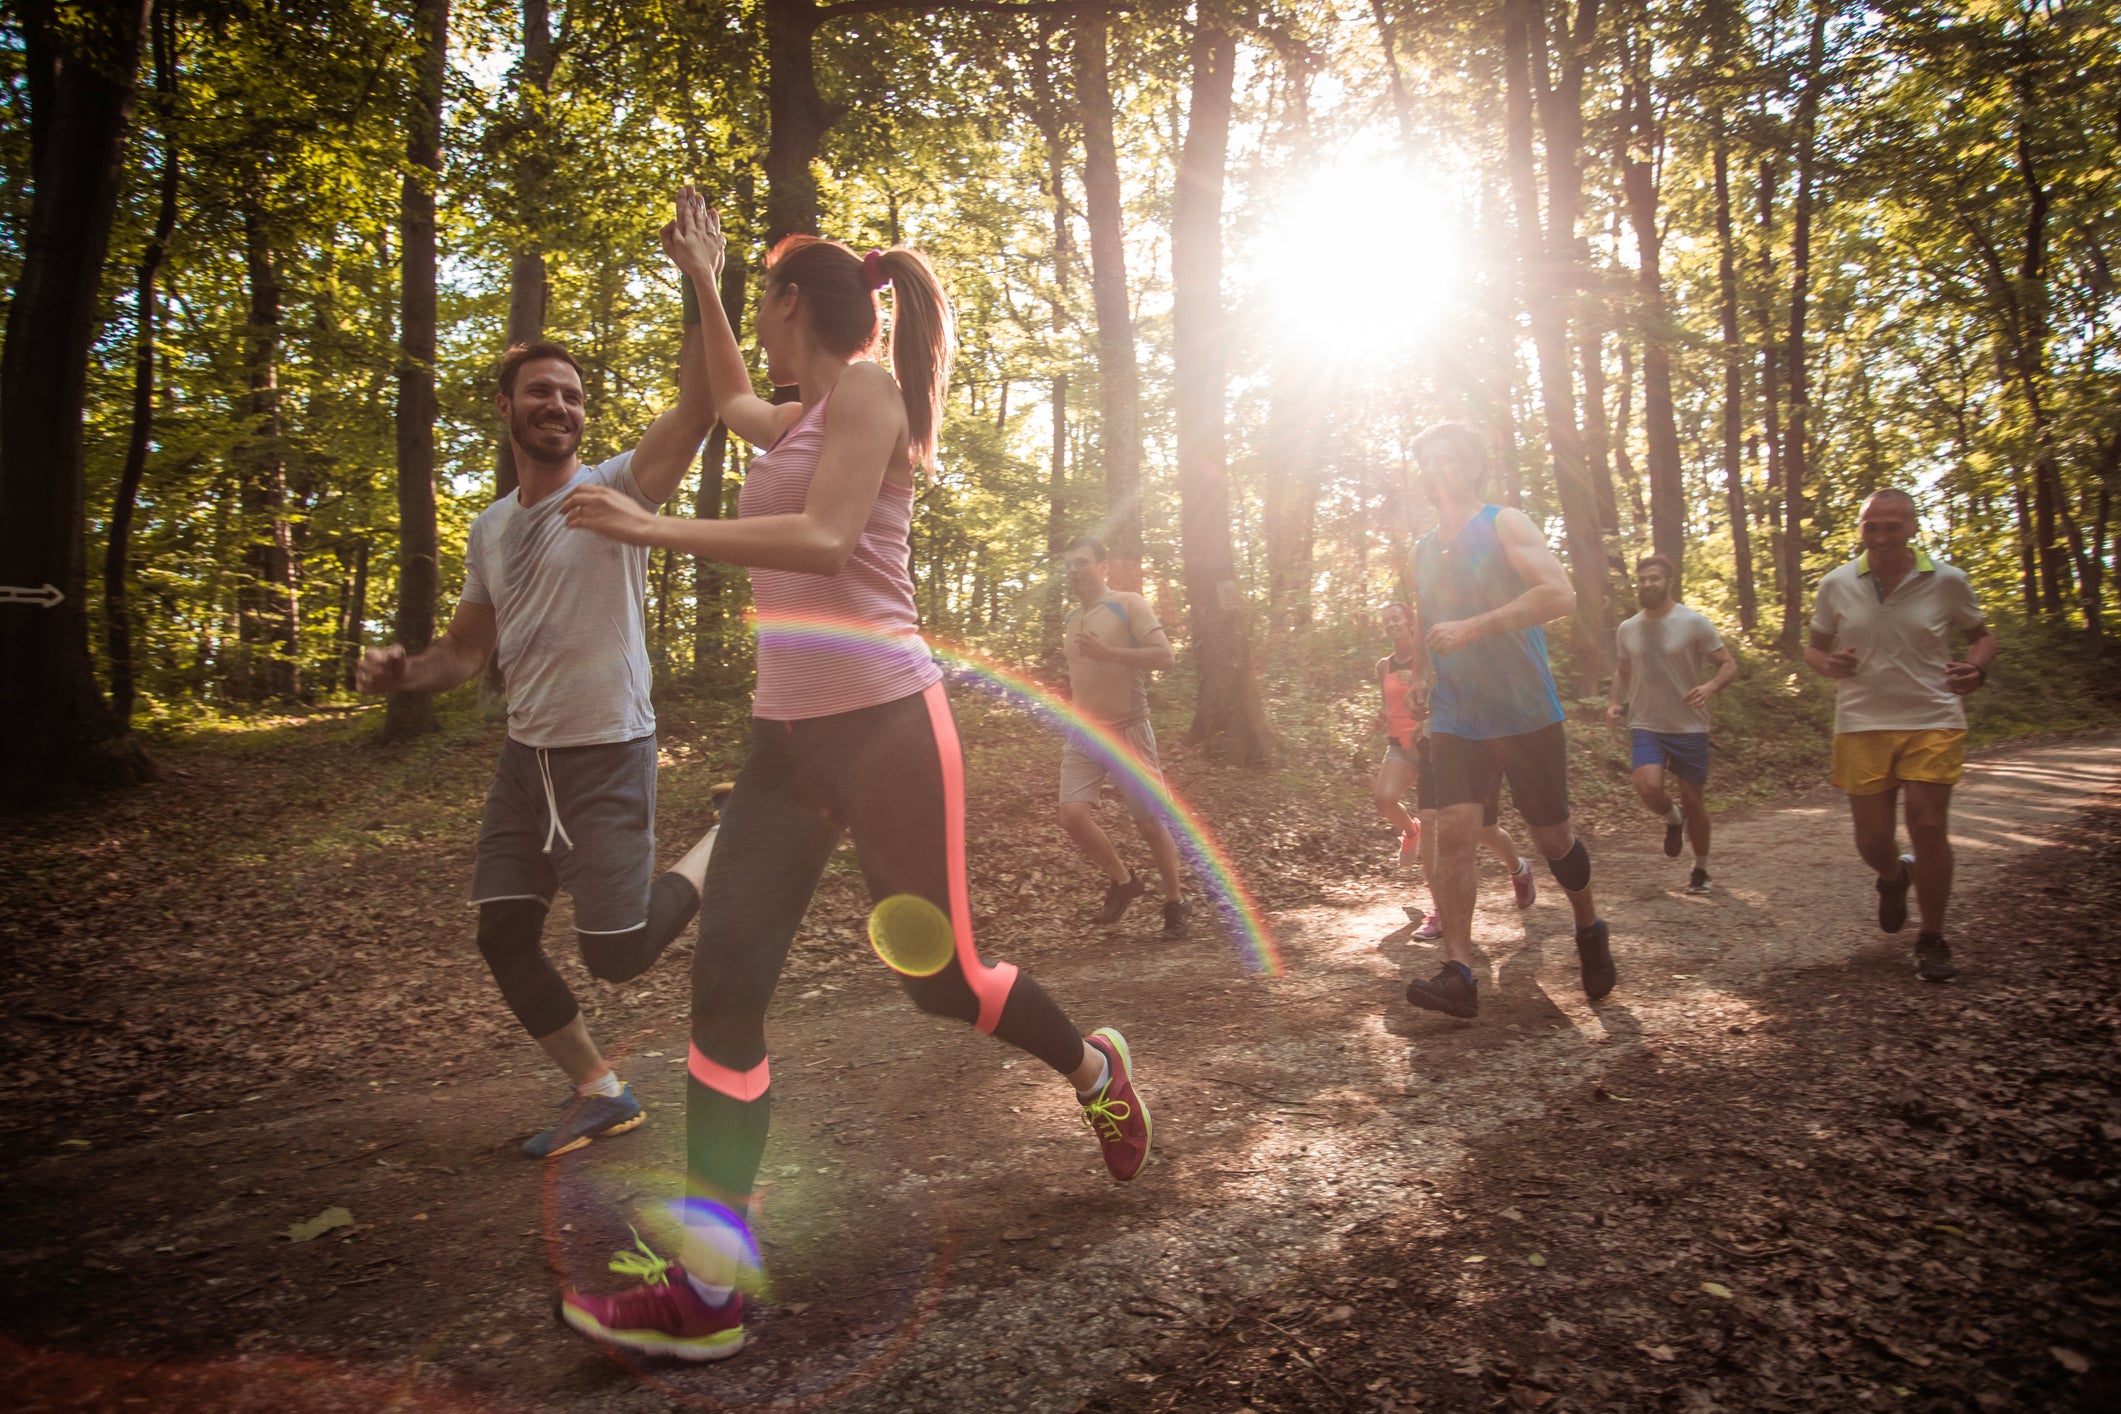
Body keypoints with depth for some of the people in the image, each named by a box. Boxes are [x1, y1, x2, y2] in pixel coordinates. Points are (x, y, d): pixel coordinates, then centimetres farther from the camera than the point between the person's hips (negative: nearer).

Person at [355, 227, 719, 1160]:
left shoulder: (615, 489, -8)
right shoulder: (490, 528, 11)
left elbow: (700, 401, -25)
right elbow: (470, 649, 18)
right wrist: (405, 670, -2)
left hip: (608, 753, -7)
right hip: (525, 756, 7)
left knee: (618, 954, -7)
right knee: (503, 935, 8)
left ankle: (717, 852, 19)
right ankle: (599, 1091, 26)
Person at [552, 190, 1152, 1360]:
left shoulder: (867, 386, -6)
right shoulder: (803, 418, 20)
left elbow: (826, 538, -21)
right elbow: (729, 403, 44)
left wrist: (653, 528, -19)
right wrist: (700, 284, 40)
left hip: (882, 723, -8)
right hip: (789, 735, 8)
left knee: (938, 976, 1)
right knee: (724, 988, -2)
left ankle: (1094, 1068, 32)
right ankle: (706, 1285, 3)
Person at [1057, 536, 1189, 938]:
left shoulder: (1129, 605, -6)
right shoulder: (1071, 619, 14)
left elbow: (1163, 656, -17)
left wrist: (1107, 651, -27)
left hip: (1127, 732, -5)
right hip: (1083, 737, 5)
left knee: (1150, 824, 0)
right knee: (1073, 815, -14)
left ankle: (1175, 904, 21)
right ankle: (1122, 879, 10)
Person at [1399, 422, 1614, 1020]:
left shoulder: (1504, 524, -4)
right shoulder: (1424, 550, 14)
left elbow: (1560, 594, -20)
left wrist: (1470, 628, -24)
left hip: (1526, 716, -4)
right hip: (1456, 720, 4)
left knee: (1551, 837, 8)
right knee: (1453, 831, -13)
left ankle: (1589, 929, 36)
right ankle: (1458, 973, -14)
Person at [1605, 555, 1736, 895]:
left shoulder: (1694, 623, -7)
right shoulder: (1628, 629, 6)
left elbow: (1729, 664, -6)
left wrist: (1710, 687, -27)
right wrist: (1615, 702, 2)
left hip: (1689, 727, -2)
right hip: (1645, 726, 2)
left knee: (1692, 799, 6)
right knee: (1648, 786, -22)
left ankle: (1701, 869, 27)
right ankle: (1673, 819, 14)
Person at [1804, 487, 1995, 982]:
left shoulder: (1947, 581, -1)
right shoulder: (1836, 584, 1)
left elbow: (1981, 634, 12)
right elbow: (1814, 647, 12)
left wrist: (1977, 668, -10)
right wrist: (1829, 664, -12)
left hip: (1933, 722, -1)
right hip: (1862, 725, 1)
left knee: (1928, 827, -8)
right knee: (1873, 839, 3)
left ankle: (1932, 941, 9)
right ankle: (1894, 878, 41)